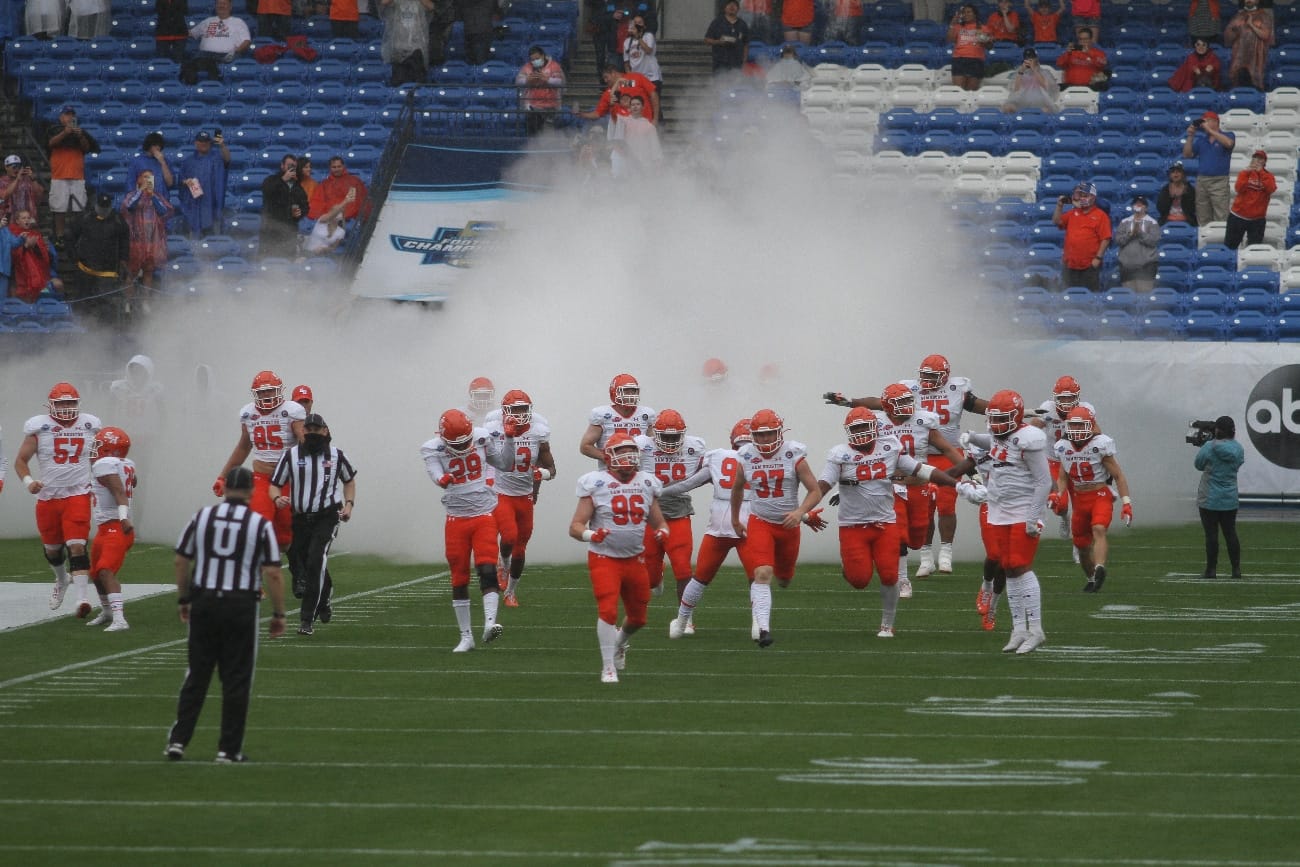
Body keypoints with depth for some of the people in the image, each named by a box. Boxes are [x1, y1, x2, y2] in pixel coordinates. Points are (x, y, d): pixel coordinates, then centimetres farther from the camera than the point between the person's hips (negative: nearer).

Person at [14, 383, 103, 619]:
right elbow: (21, 460, 3)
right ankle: (61, 579, 48)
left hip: (78, 495, -1)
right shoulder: (39, 428, -4)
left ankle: (82, 599, -20)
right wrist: (28, 481, -15)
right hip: (48, 496, 1)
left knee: (77, 547, -15)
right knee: (52, 548, 17)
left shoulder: (90, 426, 1)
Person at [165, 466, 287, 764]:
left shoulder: (201, 517, 4)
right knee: (236, 680, 5)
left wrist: (183, 600, 18)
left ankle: (178, 740, 5)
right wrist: (278, 614, 1)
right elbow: (273, 574, -7)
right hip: (241, 605, -2)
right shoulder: (260, 524, -3)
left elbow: (181, 561, 7)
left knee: (196, 676, 11)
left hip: (204, 603, 2)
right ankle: (229, 749, 6)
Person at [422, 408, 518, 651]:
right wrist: (443, 480, -46)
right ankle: (466, 637, 13)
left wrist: (508, 437, -3)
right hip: (456, 518, 0)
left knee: (487, 570, -18)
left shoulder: (482, 438, 0)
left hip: (484, 515, 0)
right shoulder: (433, 449, -6)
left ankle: (489, 624, -27)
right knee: (459, 580, 5)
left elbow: (505, 464, 9)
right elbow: (437, 477, -23)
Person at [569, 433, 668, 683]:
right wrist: (591, 535, -32)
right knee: (608, 610, -18)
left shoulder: (646, 484, 5)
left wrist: (662, 532, -10)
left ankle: (620, 642, 47)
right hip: (604, 559, -5)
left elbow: (659, 523, 14)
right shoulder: (595, 484, -9)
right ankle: (608, 667, -9)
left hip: (635, 559, 5)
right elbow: (575, 527, -10)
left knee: (637, 617, 14)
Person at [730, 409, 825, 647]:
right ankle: (763, 628, -24)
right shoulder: (746, 458, -4)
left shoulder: (794, 455, -12)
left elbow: (815, 491, -9)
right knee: (762, 574, -20)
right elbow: (737, 489, 16)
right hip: (760, 523, 0)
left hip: (788, 523, 0)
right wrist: (735, 520, 23)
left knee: (784, 578, 17)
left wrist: (800, 512, -26)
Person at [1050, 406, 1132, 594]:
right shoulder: (1064, 447, 2)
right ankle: (1091, 579, 31)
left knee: (1098, 529, -30)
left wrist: (1126, 503, -12)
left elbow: (1118, 476, -7)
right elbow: (1063, 478, 14)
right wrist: (1059, 495, -7)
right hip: (1079, 498, 5)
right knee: (1081, 543, 10)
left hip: (1100, 495, -5)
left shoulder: (1101, 445, -12)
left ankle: (1099, 569, -48)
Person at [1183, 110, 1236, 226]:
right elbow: (1187, 155, 11)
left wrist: (1209, 130, -17)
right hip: (1201, 181, 5)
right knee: (1203, 219, 7)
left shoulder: (1228, 136, 3)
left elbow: (1228, 143, -20)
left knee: (1220, 219, -11)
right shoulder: (1200, 140, 16)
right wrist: (1190, 136, 0)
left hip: (1219, 181, -5)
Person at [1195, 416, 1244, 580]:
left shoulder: (1210, 447, -15)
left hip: (1210, 500, -4)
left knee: (1211, 535, 0)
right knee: (1230, 533, 10)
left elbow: (1198, 464, -3)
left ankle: (1211, 570, 2)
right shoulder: (1238, 448, 0)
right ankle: (1236, 569, 10)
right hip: (1230, 500, 4)